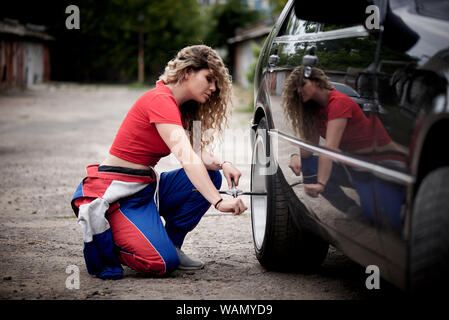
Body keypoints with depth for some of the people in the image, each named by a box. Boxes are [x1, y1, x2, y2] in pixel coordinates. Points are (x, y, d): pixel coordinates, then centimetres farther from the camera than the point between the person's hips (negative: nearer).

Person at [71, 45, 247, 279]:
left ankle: (171, 245, 5)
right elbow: (186, 158, -32)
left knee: (211, 176, -4)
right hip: (116, 193, -10)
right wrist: (218, 202, -39)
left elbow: (198, 153, 6)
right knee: (163, 263, -23)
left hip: (146, 186, 10)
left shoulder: (180, 108, 12)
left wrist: (222, 164, -16)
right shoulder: (160, 101, -20)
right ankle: (101, 237, 1)